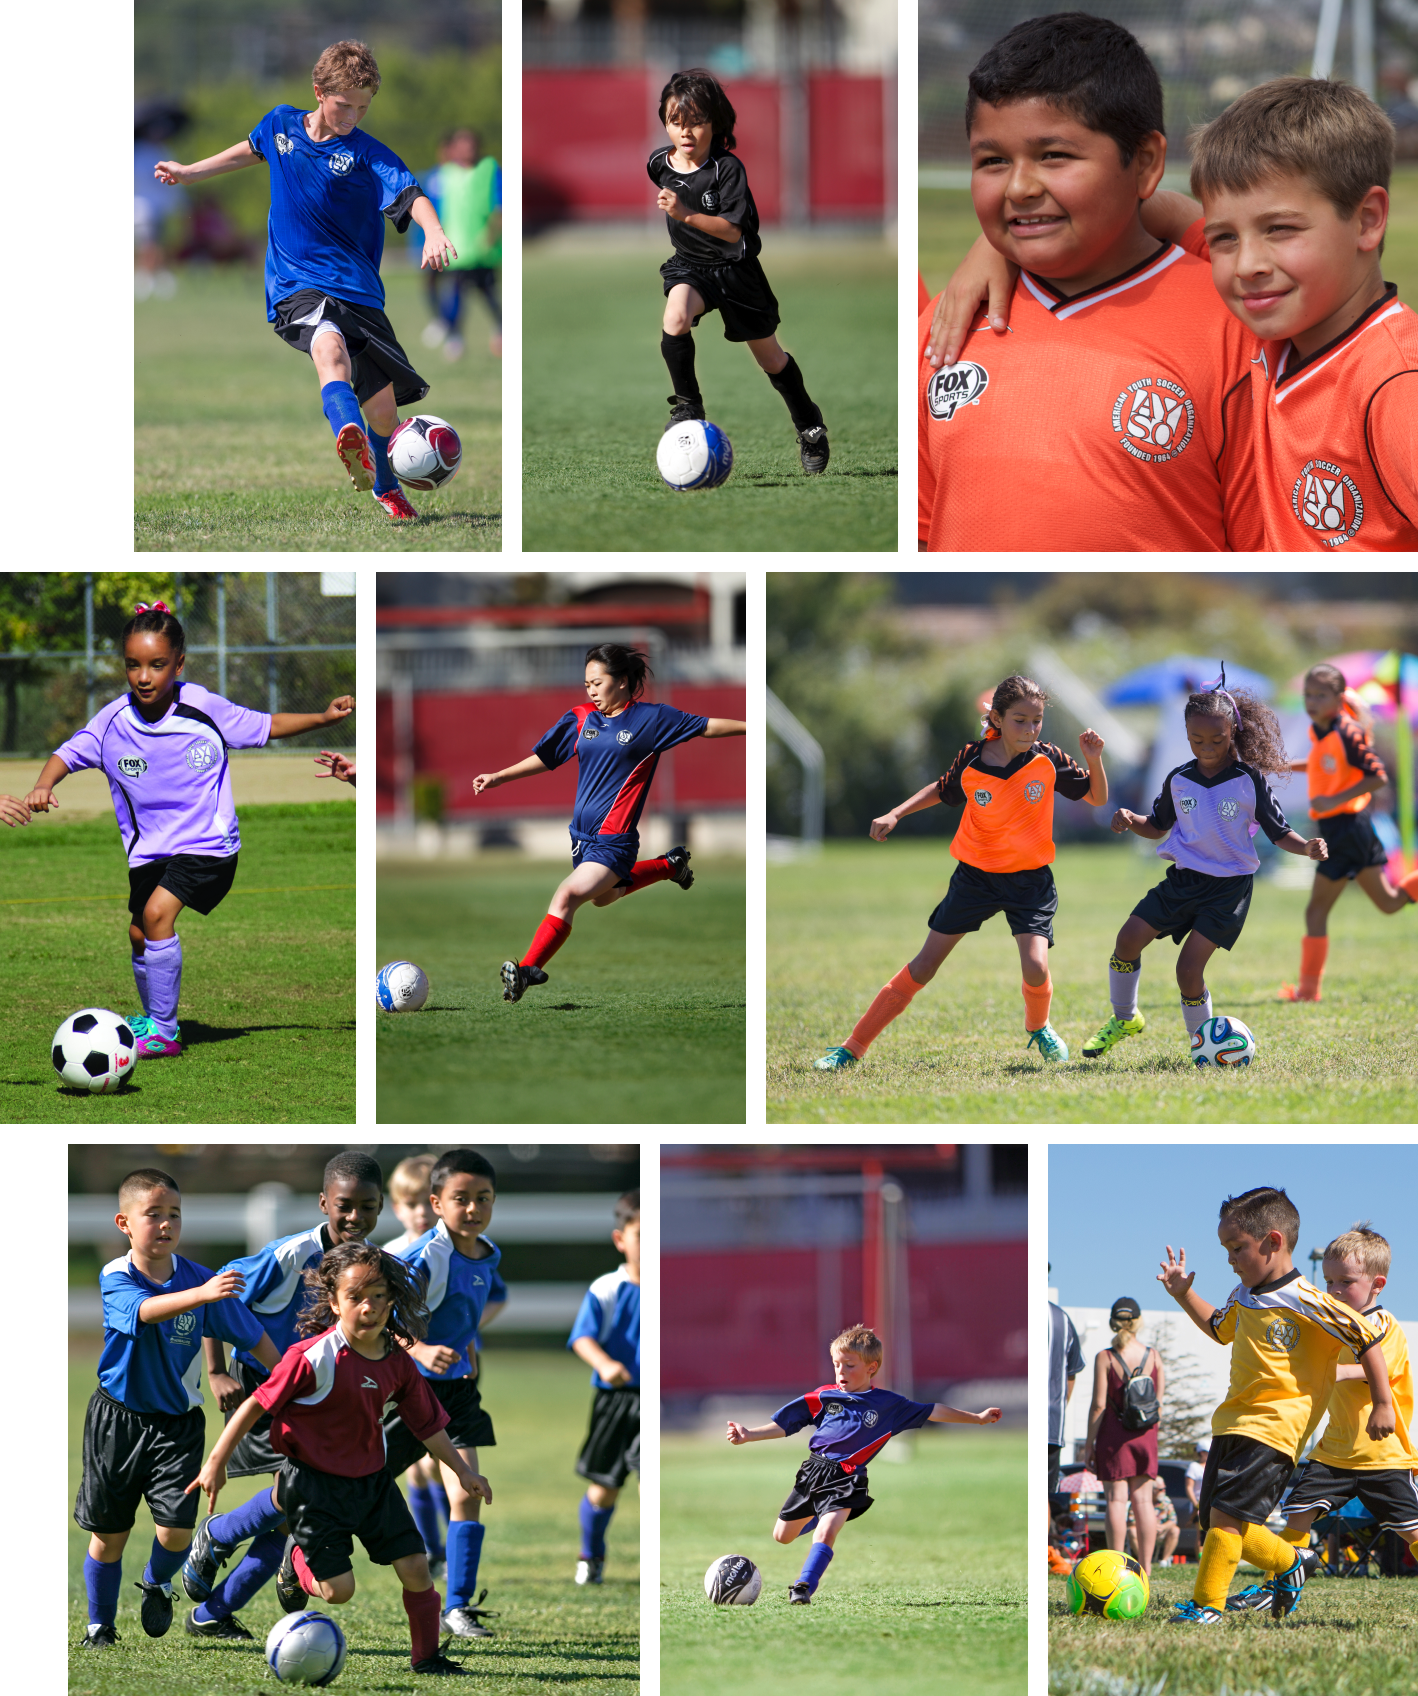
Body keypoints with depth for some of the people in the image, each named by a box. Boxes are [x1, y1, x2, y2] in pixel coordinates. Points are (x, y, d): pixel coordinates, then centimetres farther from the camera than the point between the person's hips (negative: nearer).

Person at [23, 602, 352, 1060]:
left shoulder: (205, 710, -13)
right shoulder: (113, 722, -10)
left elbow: (266, 726, 0)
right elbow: (69, 753, 0)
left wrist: (324, 717, -8)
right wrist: (44, 786, -20)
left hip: (207, 844, -5)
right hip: (149, 847, 5)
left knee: (158, 912, -23)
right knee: (139, 934, 14)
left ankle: (163, 1032, -15)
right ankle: (152, 1020, 40)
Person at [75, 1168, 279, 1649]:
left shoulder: (197, 1277, -6)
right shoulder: (116, 1278, -12)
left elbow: (251, 1334, 2)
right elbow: (145, 1310, -35)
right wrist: (202, 1294, -52)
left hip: (178, 1423, 1)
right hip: (119, 1420, -1)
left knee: (176, 1529, -13)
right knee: (108, 1533, 7)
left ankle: (157, 1582, 21)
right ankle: (100, 1627, 27)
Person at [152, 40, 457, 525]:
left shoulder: (367, 154, -5)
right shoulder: (281, 124, 6)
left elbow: (410, 195, -22)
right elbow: (251, 151, 30)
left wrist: (433, 232, -43)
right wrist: (191, 172, 39)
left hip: (357, 289, 0)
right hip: (297, 286, 0)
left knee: (383, 403, 0)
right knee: (329, 345, -35)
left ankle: (385, 488, 32)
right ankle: (351, 444, -64)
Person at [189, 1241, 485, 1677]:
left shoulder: (396, 1363, -2)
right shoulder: (314, 1358, -22)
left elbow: (426, 1423, 12)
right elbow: (258, 1403, -15)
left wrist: (461, 1470, 14)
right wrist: (217, 1461, -15)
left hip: (371, 1480, 6)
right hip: (315, 1485, -6)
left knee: (415, 1568, 0)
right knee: (338, 1589, -7)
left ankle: (426, 1656, 18)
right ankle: (296, 1563, 28)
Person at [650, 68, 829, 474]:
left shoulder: (727, 168, -23)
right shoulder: (660, 164, -7)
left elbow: (733, 231, -30)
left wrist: (687, 215, -42)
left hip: (735, 267, -3)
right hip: (689, 265, 3)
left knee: (770, 358, 10)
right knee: (675, 318, -31)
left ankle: (809, 425, 33)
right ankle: (687, 406, -14)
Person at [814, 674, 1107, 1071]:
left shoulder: (1048, 760, -11)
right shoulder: (971, 760, -9)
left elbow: (1097, 798, -2)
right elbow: (942, 790, 12)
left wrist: (1094, 760, -19)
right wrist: (896, 814, 2)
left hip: (1029, 879, -1)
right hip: (975, 873, 1)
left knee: (1036, 968, -21)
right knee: (923, 967, 1)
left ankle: (1038, 1027, 14)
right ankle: (853, 1048, 7)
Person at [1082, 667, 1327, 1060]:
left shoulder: (1250, 782, -8)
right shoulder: (1178, 781, 4)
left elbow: (1279, 832, -4)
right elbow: (1158, 826, 18)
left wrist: (1307, 847, -23)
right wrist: (1130, 820, -2)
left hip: (1229, 887, -5)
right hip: (1183, 880, 5)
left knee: (1189, 966, -15)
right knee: (1129, 939, -4)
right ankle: (1124, 1018, 17)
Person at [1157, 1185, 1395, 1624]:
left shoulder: (1308, 1304, -13)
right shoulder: (1242, 1299, 12)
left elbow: (1368, 1339, -9)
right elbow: (1219, 1329, 35)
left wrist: (1382, 1405, -9)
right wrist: (1183, 1295, 22)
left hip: (1274, 1428, -9)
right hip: (1232, 1423, 9)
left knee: (1224, 1513, -20)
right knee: (1220, 1523, 7)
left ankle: (1207, 1603, -15)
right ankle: (1290, 1562, 30)